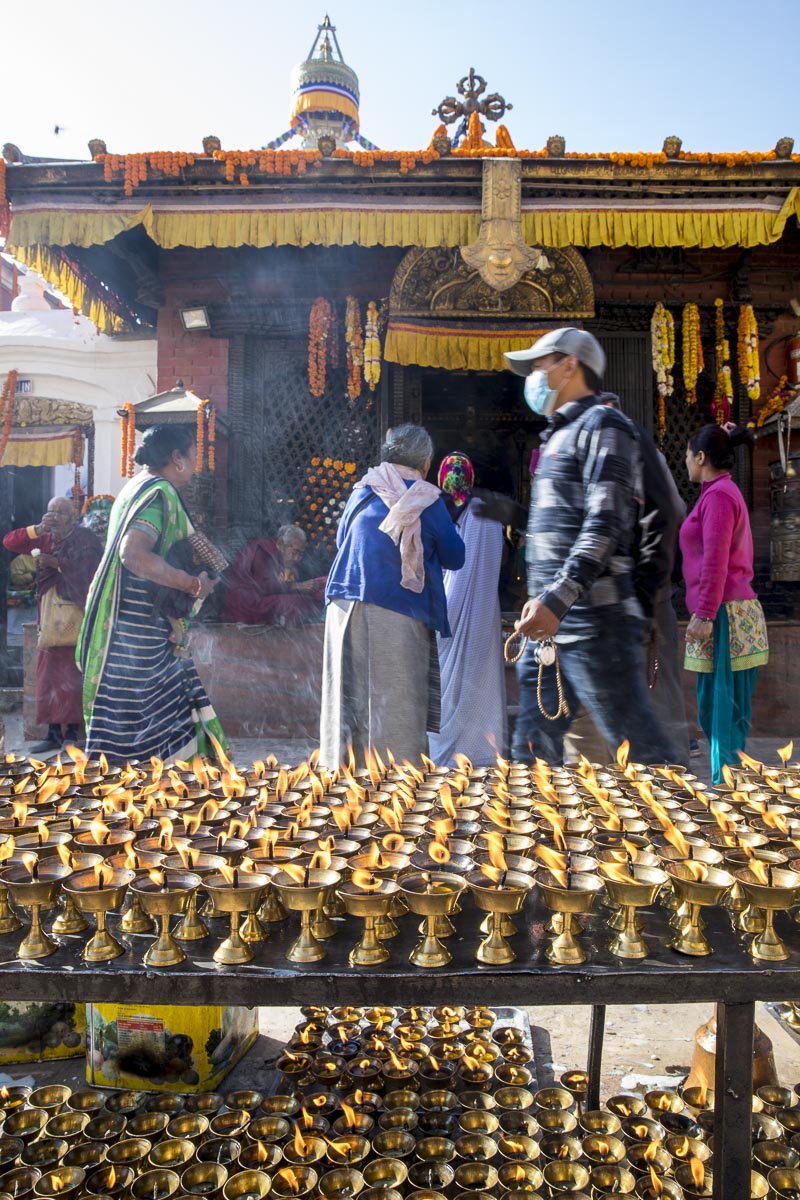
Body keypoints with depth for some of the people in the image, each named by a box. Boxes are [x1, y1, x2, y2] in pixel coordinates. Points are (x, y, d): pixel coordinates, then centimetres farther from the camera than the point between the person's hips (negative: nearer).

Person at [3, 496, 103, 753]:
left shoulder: (85, 539, 1)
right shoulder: (45, 539, 17)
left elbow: (90, 569, -13)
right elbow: (9, 542, 9)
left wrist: (55, 562, -16)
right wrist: (38, 529, -5)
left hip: (76, 614, -5)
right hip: (50, 614, 5)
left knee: (73, 673, -8)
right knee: (50, 674, 2)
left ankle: (72, 732, -4)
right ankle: (53, 732, 5)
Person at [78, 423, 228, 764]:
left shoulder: (138, 487, 15)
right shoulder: (160, 492, -16)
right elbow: (133, 554, -30)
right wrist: (193, 584, -22)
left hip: (136, 624, 10)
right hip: (140, 629, -10)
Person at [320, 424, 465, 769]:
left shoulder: (361, 491, 11)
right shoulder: (427, 501, -1)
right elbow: (455, 559, 7)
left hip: (345, 607, 4)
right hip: (399, 614, -4)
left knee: (347, 696, 10)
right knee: (396, 702, 1)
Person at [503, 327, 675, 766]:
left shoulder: (602, 423, -4)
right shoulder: (561, 435, 26)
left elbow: (605, 524, -18)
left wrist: (557, 598, -28)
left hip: (592, 624, -9)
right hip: (551, 626, 10)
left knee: (640, 749, -6)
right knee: (532, 750, 8)